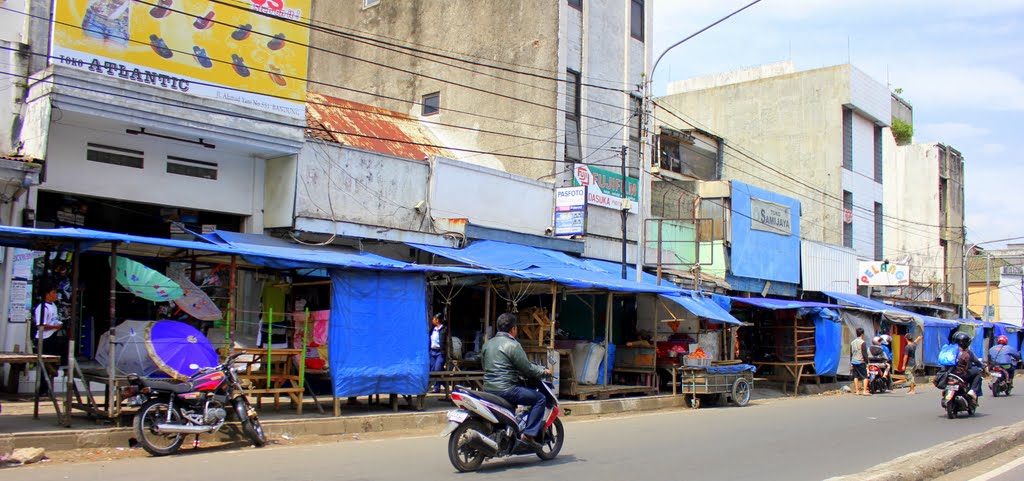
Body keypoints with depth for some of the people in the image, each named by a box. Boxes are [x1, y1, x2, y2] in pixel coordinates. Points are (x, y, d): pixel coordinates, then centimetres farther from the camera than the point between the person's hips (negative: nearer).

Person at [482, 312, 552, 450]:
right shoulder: (512, 345, -11)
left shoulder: (487, 344, 14)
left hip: (488, 388, 9)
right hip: (505, 389, -9)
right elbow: (527, 368, -11)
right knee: (539, 398, -3)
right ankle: (529, 434, -11)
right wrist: (544, 372, 6)